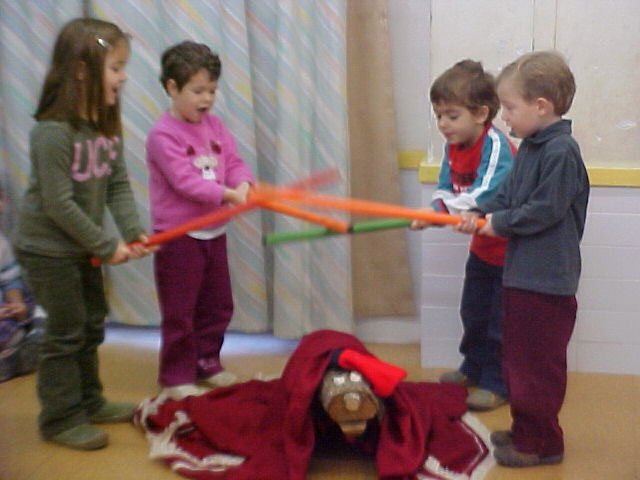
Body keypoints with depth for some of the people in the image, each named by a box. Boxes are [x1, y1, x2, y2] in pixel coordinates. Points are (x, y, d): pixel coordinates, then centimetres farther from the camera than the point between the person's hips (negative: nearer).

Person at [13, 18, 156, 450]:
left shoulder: (108, 125, 0)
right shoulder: (53, 132, -25)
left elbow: (118, 186, 1)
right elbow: (58, 205, -25)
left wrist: (134, 233, -13)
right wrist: (106, 247, -20)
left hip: (82, 248, 8)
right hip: (47, 249, -8)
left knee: (91, 324, 18)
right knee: (66, 332, 1)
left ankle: (88, 402, 35)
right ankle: (61, 418, 18)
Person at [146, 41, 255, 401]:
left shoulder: (215, 127, 8)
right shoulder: (163, 135, -14)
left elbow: (233, 161, 4)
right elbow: (184, 180, -22)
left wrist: (244, 183, -18)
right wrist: (228, 194, -28)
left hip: (214, 232, 7)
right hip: (178, 236, -7)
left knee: (218, 305, 16)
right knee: (180, 312, 1)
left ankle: (207, 364, 33)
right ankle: (176, 378, 15)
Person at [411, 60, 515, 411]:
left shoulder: (495, 145, -28)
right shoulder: (452, 145, -2)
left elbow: (485, 195, -39)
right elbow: (446, 188, -5)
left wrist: (441, 210, -47)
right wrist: (435, 210, -27)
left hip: (510, 248, -8)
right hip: (483, 246, 8)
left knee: (502, 320, 2)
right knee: (473, 312, 21)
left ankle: (498, 383, 17)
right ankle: (474, 368, 40)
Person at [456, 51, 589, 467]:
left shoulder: (561, 152, -18)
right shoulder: (531, 147, 10)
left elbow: (546, 211, -21)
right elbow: (507, 194, 14)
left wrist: (500, 223, -9)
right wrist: (480, 215, -2)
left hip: (547, 279, -10)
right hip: (523, 272, 10)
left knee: (538, 363, 1)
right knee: (517, 358, 19)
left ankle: (541, 442, 15)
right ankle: (525, 429, 34)